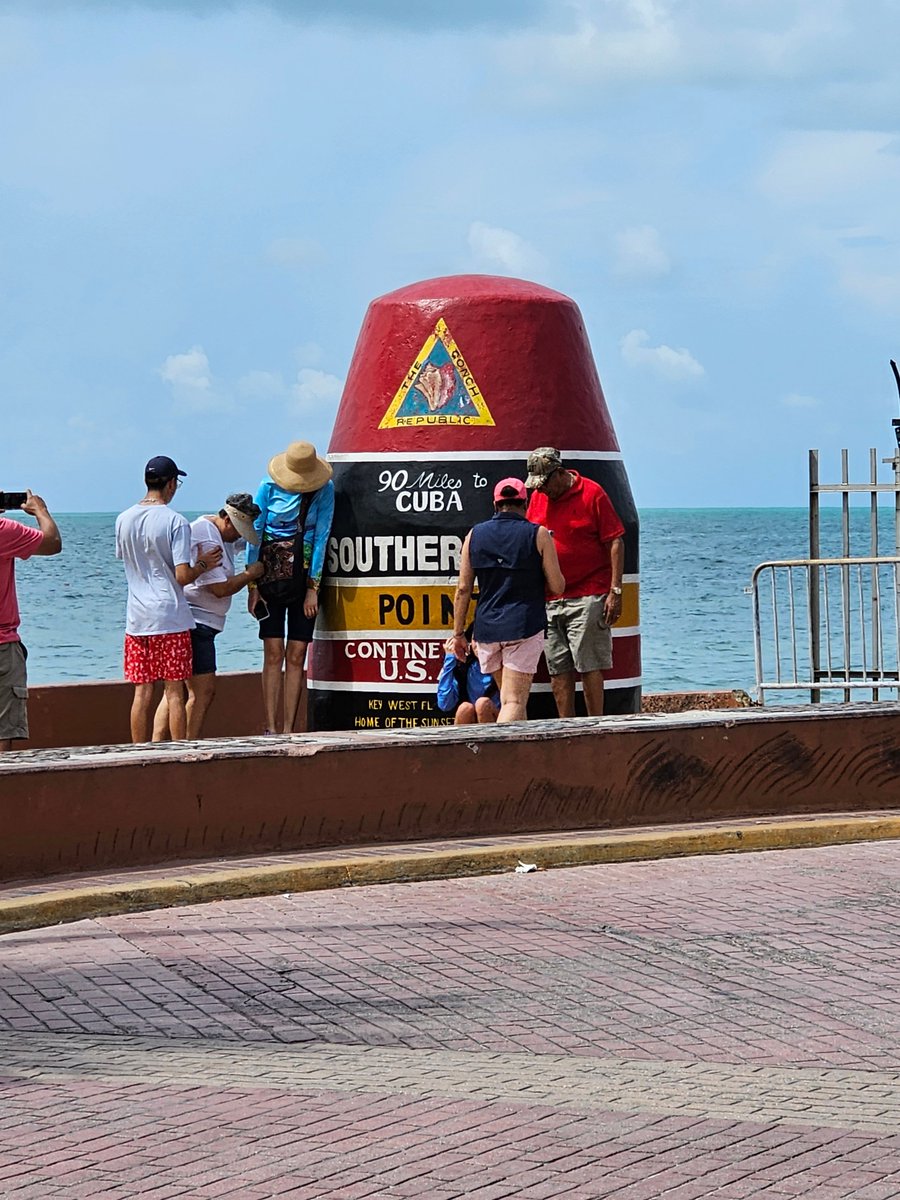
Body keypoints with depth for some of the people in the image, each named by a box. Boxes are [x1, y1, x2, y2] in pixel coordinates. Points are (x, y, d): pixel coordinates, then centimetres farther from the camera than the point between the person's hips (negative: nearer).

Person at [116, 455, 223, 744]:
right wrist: (203, 564, 3)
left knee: (142, 692, 8)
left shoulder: (123, 520, 5)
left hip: (137, 620, 4)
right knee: (174, 691, 1)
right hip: (170, 617, -4)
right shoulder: (176, 522, -11)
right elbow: (183, 576, -15)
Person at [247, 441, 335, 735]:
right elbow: (254, 535, 0)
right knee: (273, 653, -5)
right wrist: (252, 585, -3)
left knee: (296, 656, 0)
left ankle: (288, 730, 2)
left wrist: (313, 588, -5)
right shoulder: (269, 487, -4)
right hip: (271, 575, -1)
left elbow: (321, 538, -2)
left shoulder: (325, 490, -2)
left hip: (305, 578, 1)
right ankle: (270, 729, -5)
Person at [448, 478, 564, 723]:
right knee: (514, 701, -9)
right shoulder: (538, 535, -2)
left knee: (509, 697, 19)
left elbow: (463, 589, 4)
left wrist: (458, 633, 9)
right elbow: (557, 586, -2)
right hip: (524, 628, -4)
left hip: (486, 629, 4)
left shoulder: (475, 535, 6)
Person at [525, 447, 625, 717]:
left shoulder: (592, 494, -4)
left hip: (587, 599, -6)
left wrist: (615, 591, -11)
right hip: (548, 601, 6)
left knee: (589, 665, -7)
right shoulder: (537, 498, 12)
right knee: (558, 670, 5)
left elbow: (615, 543, -5)